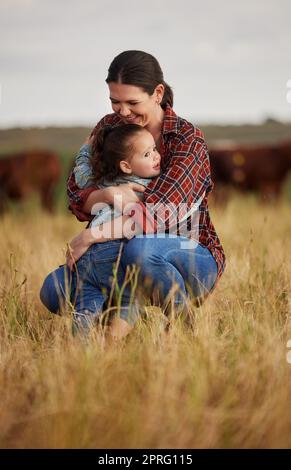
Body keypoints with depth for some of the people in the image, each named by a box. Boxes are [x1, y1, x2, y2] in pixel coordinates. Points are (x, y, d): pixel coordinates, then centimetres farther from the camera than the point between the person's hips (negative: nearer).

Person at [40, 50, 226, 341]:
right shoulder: (109, 127, 2)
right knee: (53, 291, -18)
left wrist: (89, 236, -22)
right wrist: (107, 195, -26)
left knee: (139, 248, -39)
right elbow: (75, 194, -4)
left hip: (194, 258, -4)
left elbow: (154, 213, -24)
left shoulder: (188, 139, -15)